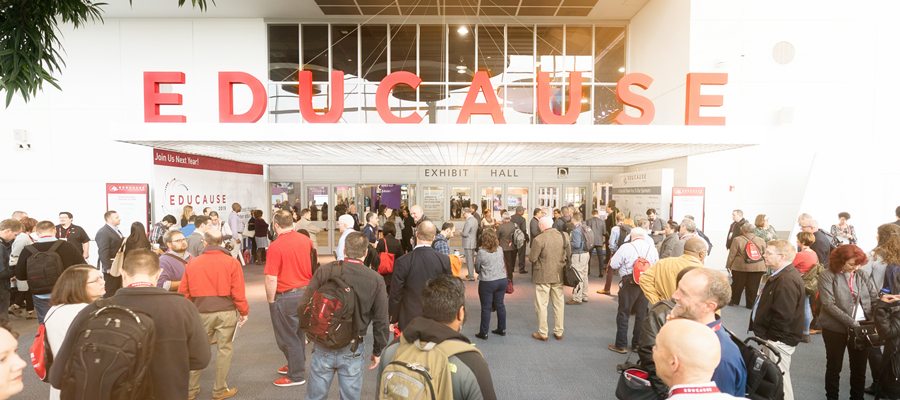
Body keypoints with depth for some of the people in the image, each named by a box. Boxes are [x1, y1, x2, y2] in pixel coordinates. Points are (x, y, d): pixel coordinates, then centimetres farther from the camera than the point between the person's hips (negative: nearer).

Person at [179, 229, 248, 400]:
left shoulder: (192, 263, 3)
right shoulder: (232, 262, -5)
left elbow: (184, 292, 7)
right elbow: (238, 292, -7)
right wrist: (244, 312, 3)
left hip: (201, 313, 3)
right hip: (226, 312, -2)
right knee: (224, 349, 8)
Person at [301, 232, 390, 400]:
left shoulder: (324, 271, -10)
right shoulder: (376, 280, -9)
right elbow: (381, 320, -5)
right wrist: (378, 351, 9)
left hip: (323, 347, 1)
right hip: (353, 350, 0)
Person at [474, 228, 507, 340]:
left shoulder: (481, 252, -15)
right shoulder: (500, 249, -2)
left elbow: (477, 268, -3)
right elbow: (504, 264, 9)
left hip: (487, 282, -5)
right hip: (502, 280, 5)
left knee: (486, 307, 5)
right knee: (500, 305, 16)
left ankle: (484, 333, 13)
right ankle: (502, 329, 27)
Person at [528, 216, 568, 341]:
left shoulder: (539, 239, -19)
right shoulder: (564, 236, -3)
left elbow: (532, 258, -14)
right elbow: (568, 255, 7)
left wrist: (530, 255, 7)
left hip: (543, 276, -5)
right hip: (559, 275, 5)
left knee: (541, 305, 7)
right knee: (558, 304, 16)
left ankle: (543, 333, 15)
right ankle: (559, 332, 25)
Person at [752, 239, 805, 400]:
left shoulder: (787, 280, -25)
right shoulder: (781, 275, 11)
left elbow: (783, 315, -28)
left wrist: (772, 338, -19)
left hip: (778, 340, -11)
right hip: (773, 338, 11)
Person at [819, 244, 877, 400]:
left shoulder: (862, 275, 4)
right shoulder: (827, 276, -10)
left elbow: (875, 299, 3)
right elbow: (828, 304, -16)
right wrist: (850, 322, -21)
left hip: (861, 328, 4)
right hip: (836, 329, -4)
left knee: (859, 367, 13)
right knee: (834, 366, 11)